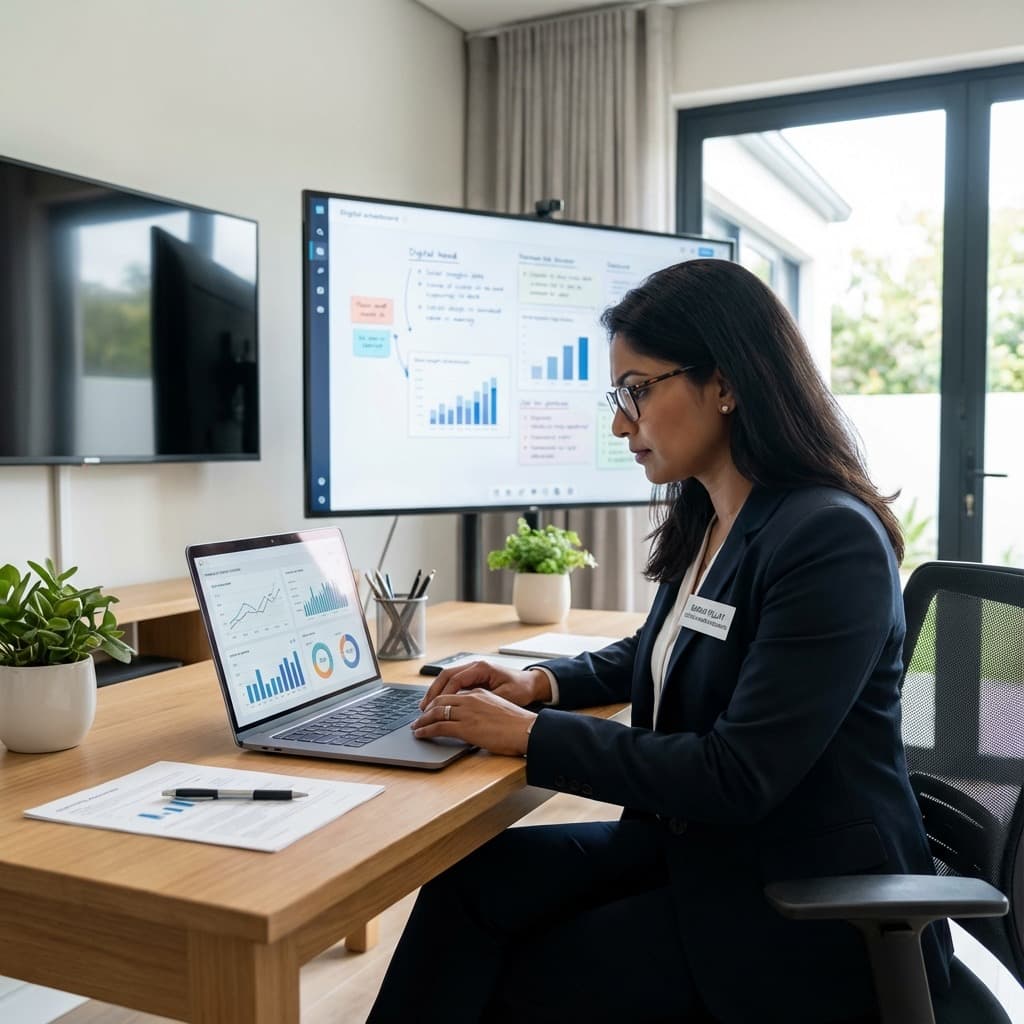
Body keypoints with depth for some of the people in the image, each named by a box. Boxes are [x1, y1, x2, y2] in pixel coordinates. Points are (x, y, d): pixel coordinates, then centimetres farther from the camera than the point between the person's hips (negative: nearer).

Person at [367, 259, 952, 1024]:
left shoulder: (832, 542, -23)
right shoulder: (704, 521, 4)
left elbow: (738, 777, -26)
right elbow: (662, 653, 21)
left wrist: (534, 735, -21)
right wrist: (544, 683, 2)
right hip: (698, 848, 7)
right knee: (471, 880, -11)